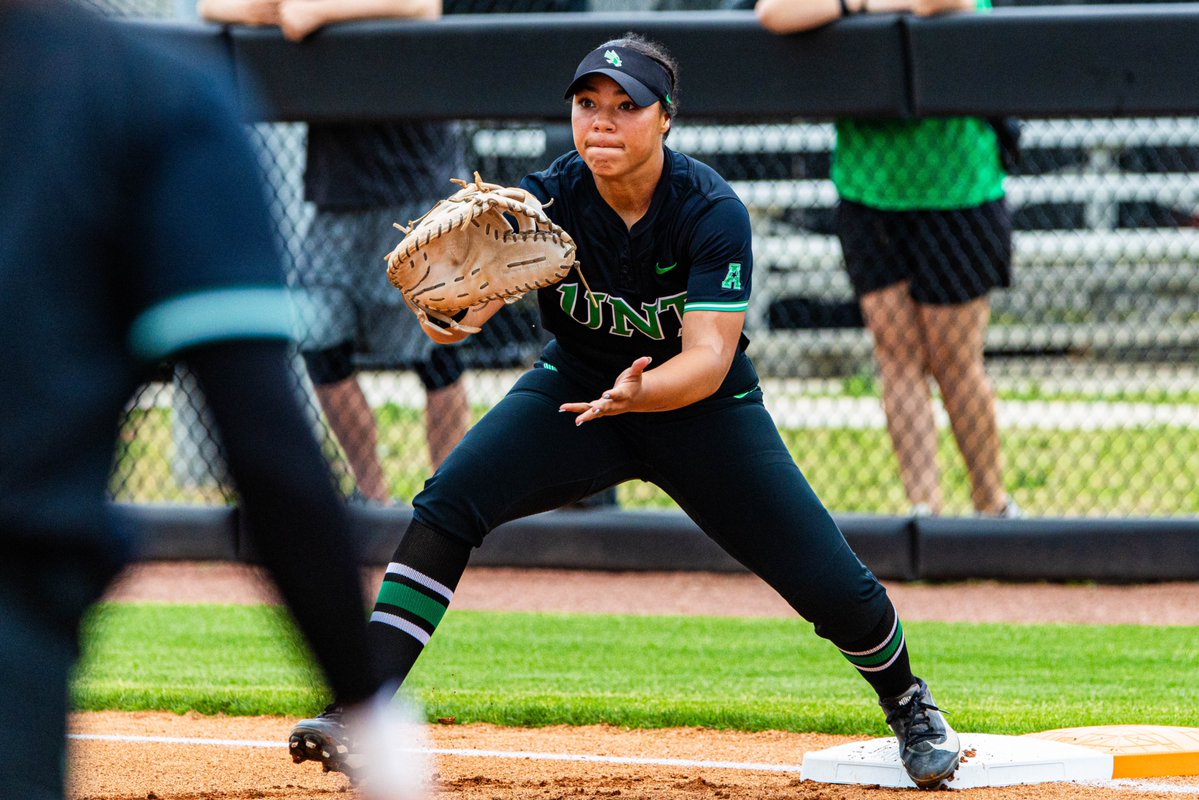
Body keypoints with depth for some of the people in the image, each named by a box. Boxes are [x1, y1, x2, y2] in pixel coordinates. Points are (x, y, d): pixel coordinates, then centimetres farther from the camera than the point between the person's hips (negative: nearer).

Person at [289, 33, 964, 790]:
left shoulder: (712, 211, -26)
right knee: (448, 502, -22)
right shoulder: (550, 196, -20)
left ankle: (908, 703, 25)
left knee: (828, 581, -7)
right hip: (577, 388, 2)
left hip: (702, 407, -2)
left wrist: (639, 393, -54)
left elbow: (709, 358, -33)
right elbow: (464, 307, -30)